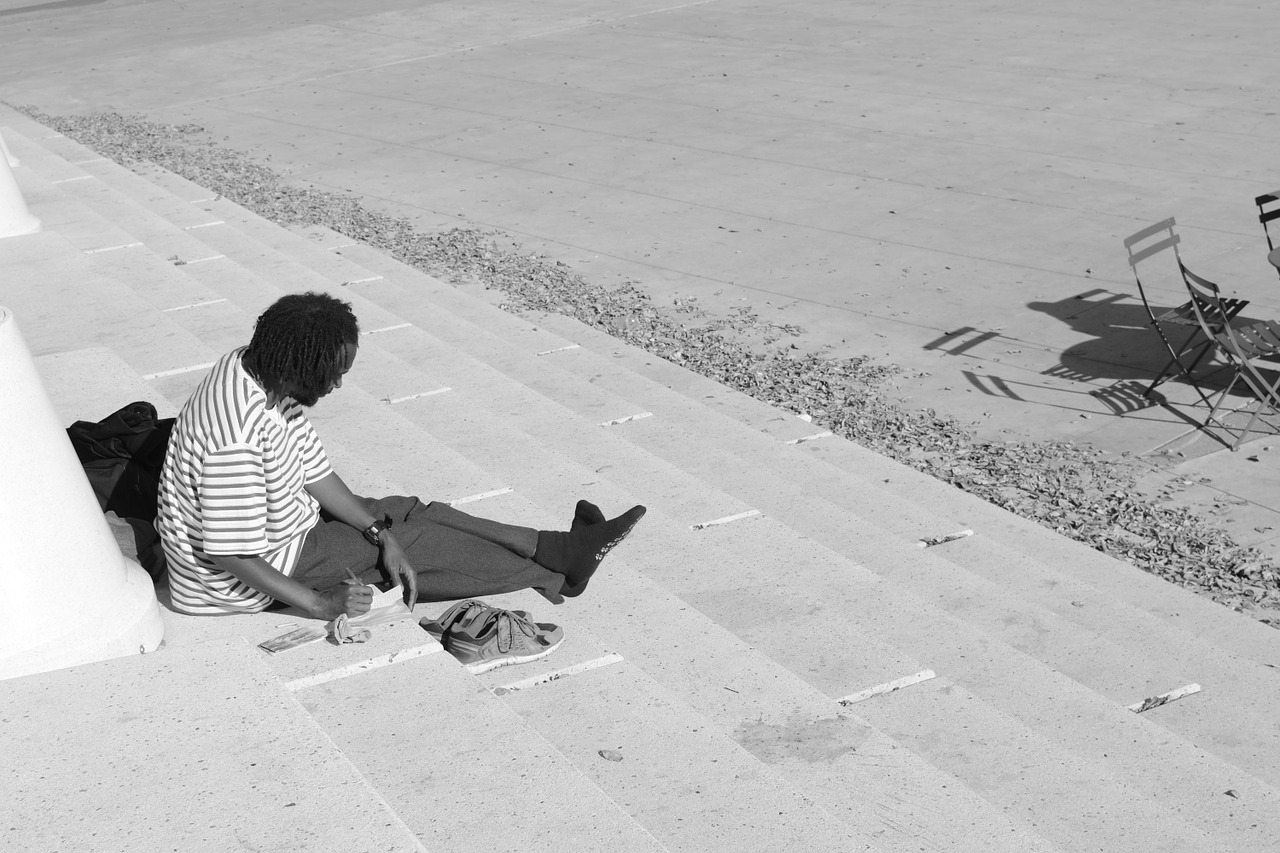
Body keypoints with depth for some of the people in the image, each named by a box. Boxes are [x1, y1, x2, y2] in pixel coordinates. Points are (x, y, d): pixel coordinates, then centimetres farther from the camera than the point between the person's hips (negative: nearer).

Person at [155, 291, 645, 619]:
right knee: (418, 540, -6)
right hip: (239, 578, -9)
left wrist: (380, 531, -7)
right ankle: (558, 576, 8)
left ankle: (555, 547, 11)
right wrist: (319, 603, -25)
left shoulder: (262, 373, -8)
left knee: (406, 511, 6)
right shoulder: (238, 442, -37)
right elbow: (231, 553, -32)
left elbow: (313, 471, 0)